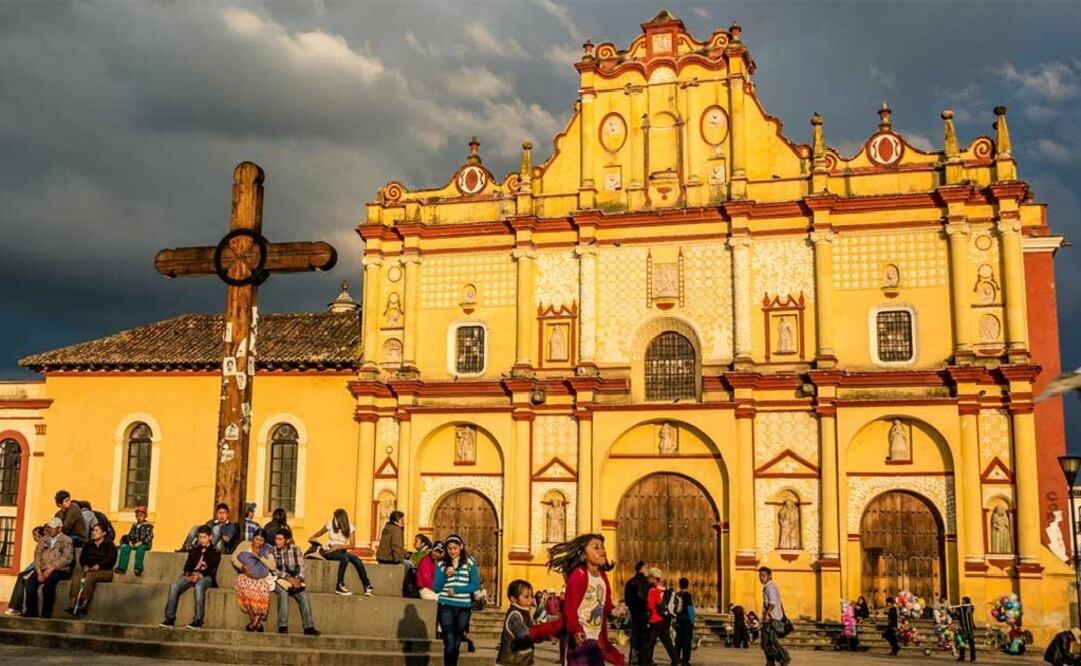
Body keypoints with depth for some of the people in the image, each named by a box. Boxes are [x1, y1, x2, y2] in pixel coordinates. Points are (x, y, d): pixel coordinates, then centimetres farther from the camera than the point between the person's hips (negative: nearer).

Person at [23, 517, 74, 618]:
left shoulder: (67, 540, 2)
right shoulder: (44, 539, 19)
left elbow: (66, 558, -10)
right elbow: (37, 555, 8)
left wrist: (51, 569, -19)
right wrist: (39, 571, -9)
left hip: (59, 570, -5)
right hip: (43, 569, 5)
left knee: (48, 584, -33)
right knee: (30, 583, -23)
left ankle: (46, 614, -23)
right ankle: (31, 612, -14)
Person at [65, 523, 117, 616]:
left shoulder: (110, 545, 8)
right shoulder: (88, 545, 24)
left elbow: (111, 560, -5)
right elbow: (82, 558, 13)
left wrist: (98, 565, -20)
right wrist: (85, 565, -9)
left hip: (104, 571, -4)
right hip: (89, 569, 4)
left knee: (90, 576, -36)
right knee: (76, 576, -28)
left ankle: (84, 605, -42)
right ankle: (73, 605, -41)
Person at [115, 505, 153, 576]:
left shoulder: (148, 526, -4)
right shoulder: (134, 525, 15)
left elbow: (149, 537, -12)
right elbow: (130, 534, 16)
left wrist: (140, 542, -21)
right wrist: (130, 541, -4)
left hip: (144, 544, -6)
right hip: (134, 544, 6)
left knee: (140, 549, -37)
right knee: (125, 548, -19)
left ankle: (138, 568, -31)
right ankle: (122, 567, -19)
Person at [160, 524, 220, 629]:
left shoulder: (215, 552, 10)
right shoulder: (194, 551, 25)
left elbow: (211, 569, -5)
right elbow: (187, 565, 12)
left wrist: (199, 575, -23)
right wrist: (189, 574, -12)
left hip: (206, 577, -4)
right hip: (191, 575, 4)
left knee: (199, 586, -40)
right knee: (174, 586, -26)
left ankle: (198, 620, -42)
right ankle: (170, 618, -28)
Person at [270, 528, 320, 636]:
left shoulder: (295, 549, 6)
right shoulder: (272, 550, 0)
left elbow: (300, 567, 1)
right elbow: (273, 570, -8)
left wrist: (299, 578, -19)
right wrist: (288, 577, -19)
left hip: (294, 580, 2)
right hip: (277, 579, -2)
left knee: (303, 594, -26)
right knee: (283, 592, -35)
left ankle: (309, 627, -30)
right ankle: (282, 626, -36)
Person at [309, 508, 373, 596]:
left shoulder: (350, 528, -1)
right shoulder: (330, 524, -3)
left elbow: (351, 545, -8)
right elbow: (318, 534, 11)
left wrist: (339, 546, -21)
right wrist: (312, 538, -10)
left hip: (342, 552, 2)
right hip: (330, 552, -2)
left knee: (356, 559, -28)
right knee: (344, 557, -35)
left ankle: (367, 586, -19)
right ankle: (339, 586, -29)